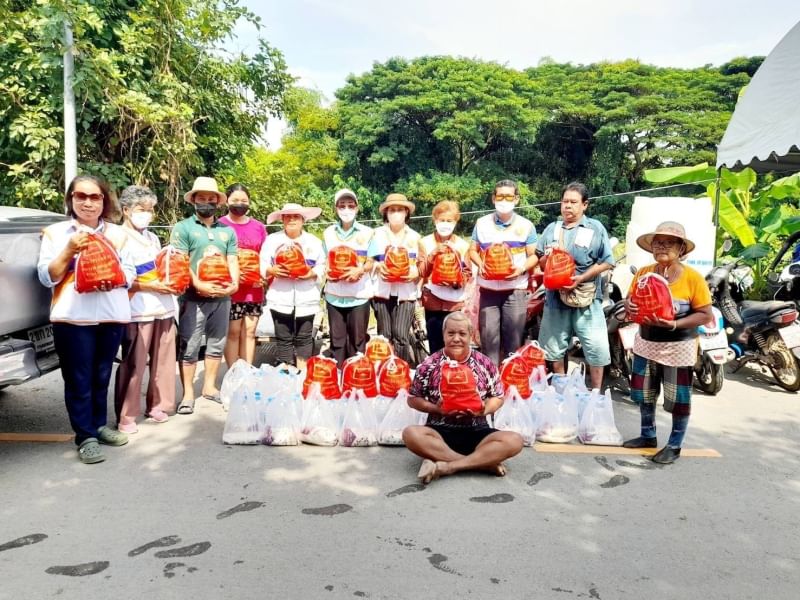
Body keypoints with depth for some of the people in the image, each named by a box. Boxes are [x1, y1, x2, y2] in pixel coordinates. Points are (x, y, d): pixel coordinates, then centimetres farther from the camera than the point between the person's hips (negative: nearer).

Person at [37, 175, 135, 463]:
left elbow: (130, 273, 9)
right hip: (73, 317, -2)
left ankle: (99, 425, 26)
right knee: (79, 379, -1)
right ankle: (85, 436, 7)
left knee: (102, 376, 12)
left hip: (111, 315, 3)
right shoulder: (56, 232, 3)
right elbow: (46, 277, -2)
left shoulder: (117, 233, 11)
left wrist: (112, 279, -12)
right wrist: (69, 251, -15)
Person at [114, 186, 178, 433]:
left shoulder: (152, 238, 18)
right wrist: (150, 286, -17)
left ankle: (157, 405, 22)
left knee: (163, 360, 9)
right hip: (138, 310, -7)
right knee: (133, 364, -4)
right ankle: (126, 417, 3)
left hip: (164, 307, 7)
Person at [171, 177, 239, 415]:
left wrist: (234, 284, -7)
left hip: (222, 297, 5)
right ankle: (188, 393, 7)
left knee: (216, 344, 13)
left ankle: (209, 386, 26)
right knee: (189, 346, -2)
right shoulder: (183, 228, -1)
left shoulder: (227, 230, 13)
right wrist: (200, 285, -21)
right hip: (194, 297, -5)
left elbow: (232, 261, 11)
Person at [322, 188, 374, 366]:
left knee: (357, 339, 4)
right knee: (336, 339, 8)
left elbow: (371, 263, 0)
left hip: (359, 295, -2)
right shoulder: (328, 233, 7)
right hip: (334, 294, 2)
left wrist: (360, 270, -20)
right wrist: (327, 272, -9)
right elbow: (325, 262, 12)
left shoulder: (367, 232, 0)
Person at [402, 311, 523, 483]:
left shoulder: (485, 364, 2)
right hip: (440, 431, -1)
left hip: (477, 432, 1)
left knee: (514, 440, -25)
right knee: (411, 434, -33)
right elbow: (413, 399, 5)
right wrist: (437, 408, -13)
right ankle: (484, 462, -27)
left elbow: (498, 397, 11)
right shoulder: (429, 365, -1)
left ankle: (446, 466, -27)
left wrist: (484, 410, -12)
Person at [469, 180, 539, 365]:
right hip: (488, 288, 1)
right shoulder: (482, 223, 6)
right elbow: (473, 251, 12)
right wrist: (481, 264, -9)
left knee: (513, 337, 4)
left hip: (516, 289, -1)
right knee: (488, 335, 1)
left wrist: (522, 269, -15)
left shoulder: (526, 225, 2)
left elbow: (533, 256, 5)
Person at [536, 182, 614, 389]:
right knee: (554, 347, 14)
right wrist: (547, 257, -9)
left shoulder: (595, 228, -1)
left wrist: (582, 278, -18)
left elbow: (606, 262, -6)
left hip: (587, 297, -3)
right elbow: (539, 261, 14)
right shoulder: (551, 229, 11)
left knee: (596, 348, -3)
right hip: (556, 296, 4)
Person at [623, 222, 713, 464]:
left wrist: (675, 324, -27)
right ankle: (648, 436, 37)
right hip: (645, 344, 5)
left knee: (678, 400, 7)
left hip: (678, 348, -5)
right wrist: (629, 307, -18)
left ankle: (674, 445, 24)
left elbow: (706, 315, -14)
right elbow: (630, 301, 6)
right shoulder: (643, 273, -3)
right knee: (643, 395, 17)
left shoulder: (692, 277, -15)